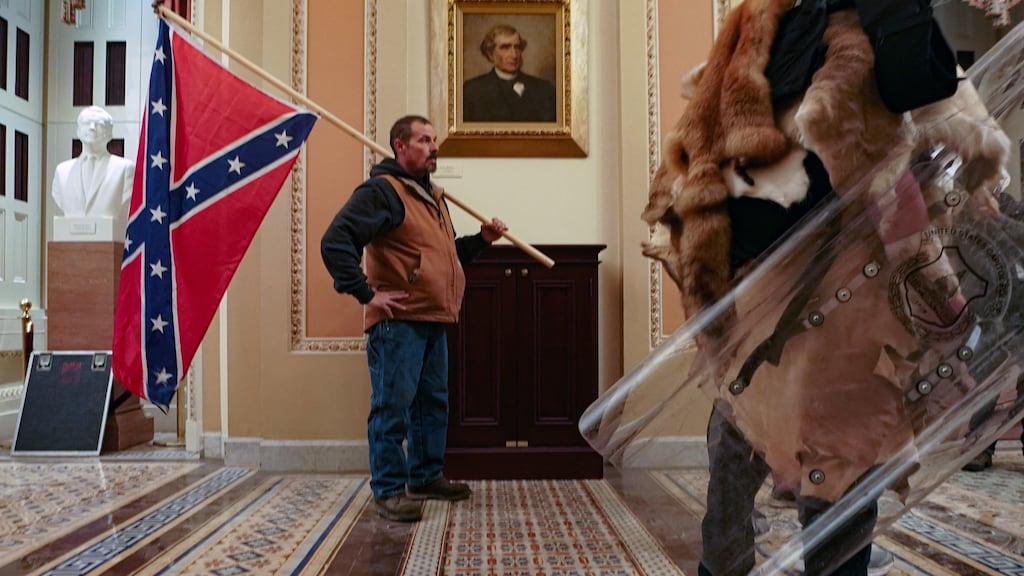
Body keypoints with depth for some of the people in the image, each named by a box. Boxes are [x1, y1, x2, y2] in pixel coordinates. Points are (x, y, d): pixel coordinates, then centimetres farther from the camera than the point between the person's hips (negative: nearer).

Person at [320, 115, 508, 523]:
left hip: (434, 321, 9)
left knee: (434, 403, 16)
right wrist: (366, 293, -19)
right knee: (392, 406, -3)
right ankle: (388, 490, 8)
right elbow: (335, 242, -19)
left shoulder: (433, 197, 21)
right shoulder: (381, 190, -9)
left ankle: (426, 477, 30)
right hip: (397, 322, -9)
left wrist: (481, 239, 16)